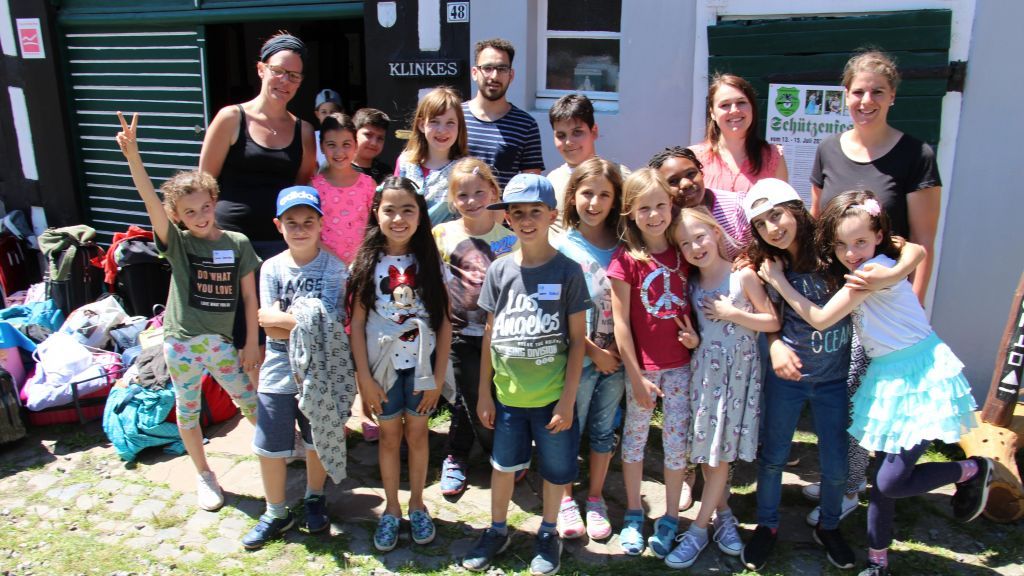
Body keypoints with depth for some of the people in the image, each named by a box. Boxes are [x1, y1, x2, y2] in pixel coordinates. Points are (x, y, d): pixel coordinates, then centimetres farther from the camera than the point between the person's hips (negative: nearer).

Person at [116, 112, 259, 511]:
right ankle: (204, 475, 32)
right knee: (188, 411, 13)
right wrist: (132, 154, -35)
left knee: (250, 402, 12)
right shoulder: (176, 242, -7)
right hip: (181, 343, 0)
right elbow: (150, 200, -22)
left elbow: (249, 296, -1)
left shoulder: (237, 243, -4)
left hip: (222, 342, 0)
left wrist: (251, 342, 0)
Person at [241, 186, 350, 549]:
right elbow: (268, 325, -9)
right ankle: (276, 513, 28)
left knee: (318, 441, 15)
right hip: (278, 372, 2)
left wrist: (282, 318, -15)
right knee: (268, 447, 8)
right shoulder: (272, 267, -1)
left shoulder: (334, 268, -9)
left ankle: (314, 499, 40)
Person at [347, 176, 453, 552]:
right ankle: (391, 508, 30)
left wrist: (439, 375, -7)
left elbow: (444, 321, -4)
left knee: (416, 433, 13)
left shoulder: (430, 261, -5)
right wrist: (364, 376, -8)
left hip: (421, 364, 0)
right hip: (383, 364, 0)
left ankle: (417, 504, 32)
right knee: (390, 436, 13)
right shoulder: (367, 262, -6)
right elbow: (357, 323, -5)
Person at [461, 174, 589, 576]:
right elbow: (490, 334, 5)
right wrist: (484, 392, 5)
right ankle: (497, 530, 39)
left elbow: (578, 338, -7)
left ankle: (548, 534, 36)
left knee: (556, 469, 12)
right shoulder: (499, 270, -1)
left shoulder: (567, 271, -9)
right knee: (504, 464, 17)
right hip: (508, 393, 2)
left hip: (552, 395, -2)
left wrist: (568, 398, -10)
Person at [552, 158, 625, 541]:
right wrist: (594, 351, -12)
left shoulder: (622, 246, 1)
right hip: (578, 356, -3)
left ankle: (595, 499, 33)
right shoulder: (563, 246, -7)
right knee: (569, 430, 10)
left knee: (604, 430, 15)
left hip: (615, 356, 3)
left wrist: (619, 346, -10)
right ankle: (566, 499, 30)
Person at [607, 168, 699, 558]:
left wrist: (694, 336, -7)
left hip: (679, 364, 3)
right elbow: (620, 323, -11)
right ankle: (633, 515, 30)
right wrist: (636, 376, -11)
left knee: (677, 440, 9)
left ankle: (670, 518, 27)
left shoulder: (683, 252, -1)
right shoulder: (625, 259, -11)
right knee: (635, 437, 12)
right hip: (642, 365, -3)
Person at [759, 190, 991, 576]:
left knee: (891, 482, -6)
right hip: (888, 377, 8)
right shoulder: (851, 271, 7)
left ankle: (973, 469, 18)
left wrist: (778, 280, -13)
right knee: (884, 479, 12)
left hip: (920, 377, -8)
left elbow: (820, 319, -19)